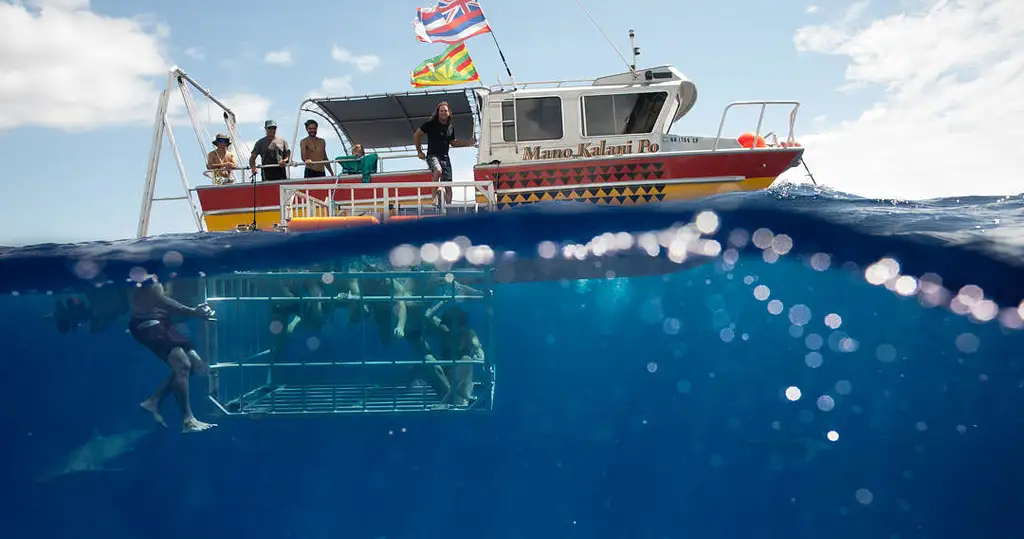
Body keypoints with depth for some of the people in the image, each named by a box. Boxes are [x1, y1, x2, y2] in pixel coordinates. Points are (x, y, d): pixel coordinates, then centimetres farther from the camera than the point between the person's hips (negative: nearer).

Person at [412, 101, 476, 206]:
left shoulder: (451, 127, 13)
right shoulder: (431, 123, -1)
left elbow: (453, 143, 26)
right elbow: (416, 135, 5)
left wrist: (468, 143, 16)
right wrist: (419, 151, 4)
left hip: (445, 158, 5)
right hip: (433, 156, -5)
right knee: (438, 171, -37)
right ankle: (435, 196, -27)